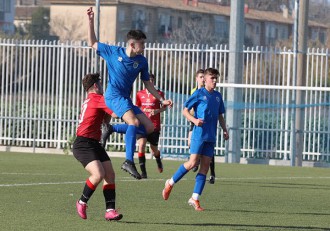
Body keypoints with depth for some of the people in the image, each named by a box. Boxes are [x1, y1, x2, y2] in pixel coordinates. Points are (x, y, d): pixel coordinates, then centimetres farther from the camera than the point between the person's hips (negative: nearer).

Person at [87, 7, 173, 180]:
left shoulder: (141, 61, 6)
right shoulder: (113, 52, -3)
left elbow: (147, 84, 15)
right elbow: (92, 43, 9)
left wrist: (162, 100, 9)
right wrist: (90, 22, 2)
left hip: (126, 99, 6)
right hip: (113, 95, -6)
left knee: (150, 128, -2)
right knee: (134, 122, -31)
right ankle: (129, 162, -39)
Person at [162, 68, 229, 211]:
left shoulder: (218, 96, 14)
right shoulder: (199, 94, -3)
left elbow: (220, 116, 23)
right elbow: (185, 110, -2)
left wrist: (224, 130, 11)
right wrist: (194, 120, -19)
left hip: (211, 137, 6)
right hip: (199, 134, -6)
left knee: (205, 166, 0)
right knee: (192, 163, -11)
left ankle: (195, 199, 2)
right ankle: (170, 183, 10)